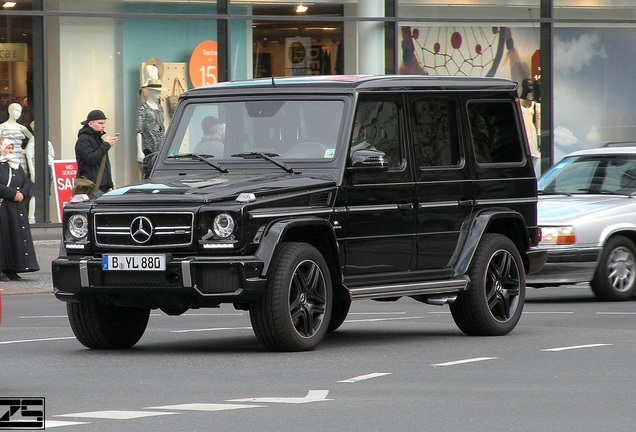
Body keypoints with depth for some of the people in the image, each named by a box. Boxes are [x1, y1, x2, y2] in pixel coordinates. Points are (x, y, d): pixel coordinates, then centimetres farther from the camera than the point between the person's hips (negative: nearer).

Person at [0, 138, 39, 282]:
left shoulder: (17, 166, 18)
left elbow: (27, 182, 13)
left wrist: (22, 194, -6)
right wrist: (13, 194, -18)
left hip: (17, 207, 7)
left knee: (18, 237, 3)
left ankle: (12, 270, 6)